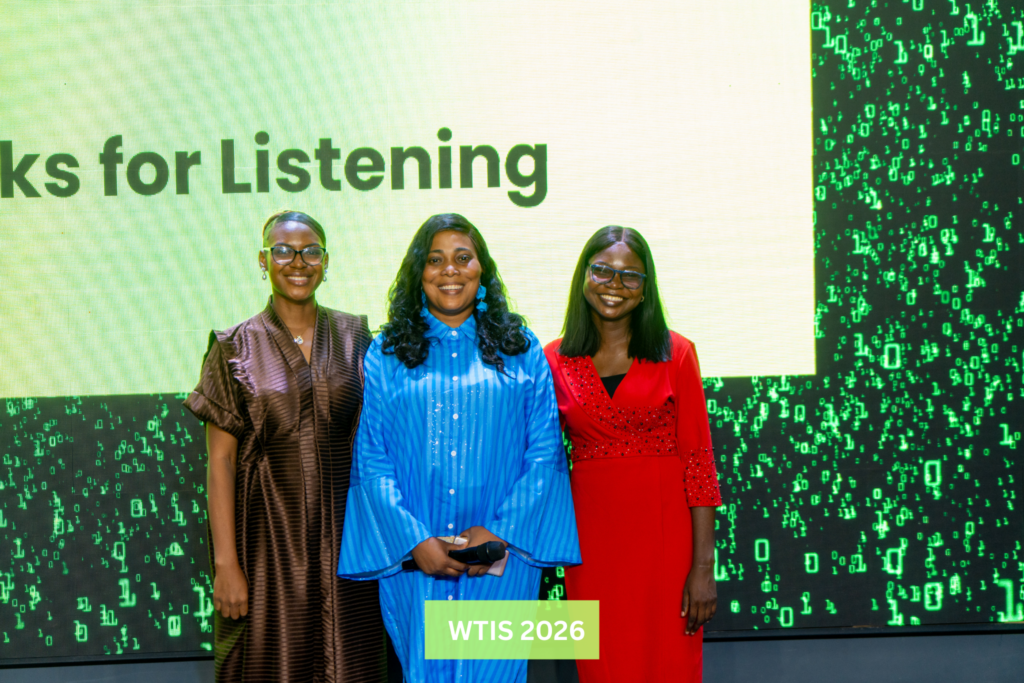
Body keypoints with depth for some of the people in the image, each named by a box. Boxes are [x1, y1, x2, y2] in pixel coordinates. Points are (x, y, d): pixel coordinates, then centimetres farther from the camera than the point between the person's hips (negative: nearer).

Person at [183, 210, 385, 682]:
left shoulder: (353, 337, 5)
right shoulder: (236, 348, -2)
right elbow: (220, 461, -4)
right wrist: (225, 561, -10)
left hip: (344, 529, 2)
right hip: (269, 531, -2)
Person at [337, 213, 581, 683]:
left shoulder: (522, 352, 7)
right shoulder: (386, 355, 6)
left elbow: (544, 452, 2)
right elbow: (371, 459, 0)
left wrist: (500, 529, -10)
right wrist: (413, 539, -12)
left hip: (500, 557, 0)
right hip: (413, 557, 0)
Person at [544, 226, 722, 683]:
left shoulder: (675, 354, -1)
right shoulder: (555, 362, 4)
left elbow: (698, 461, -4)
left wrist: (704, 566, -9)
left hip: (665, 530, -1)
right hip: (592, 536, 2)